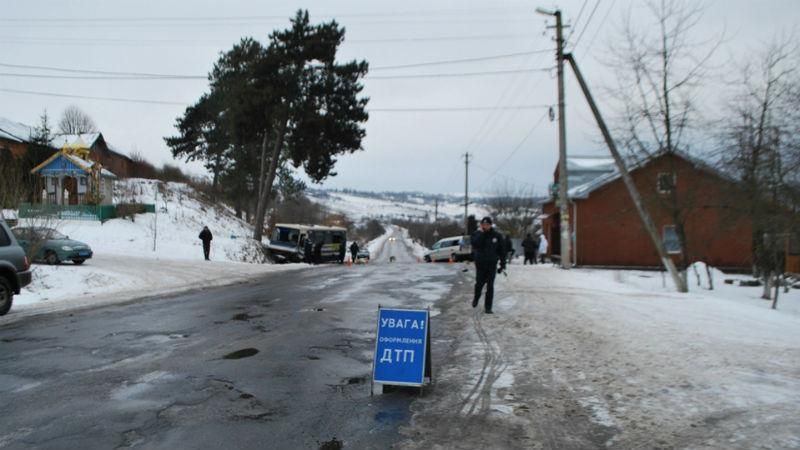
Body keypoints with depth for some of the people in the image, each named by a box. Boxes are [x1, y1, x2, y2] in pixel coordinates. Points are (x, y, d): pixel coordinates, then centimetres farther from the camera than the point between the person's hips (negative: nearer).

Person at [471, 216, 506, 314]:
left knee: (490, 286, -3)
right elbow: (475, 244, -23)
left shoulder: (497, 236, -2)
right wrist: (481, 232, -23)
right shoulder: (477, 234, -3)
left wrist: (502, 265, 0)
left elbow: (502, 251, 2)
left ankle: (488, 307, 4)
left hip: (492, 264, 0)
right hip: (480, 263, 0)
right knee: (479, 284, 10)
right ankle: (476, 298, 40)